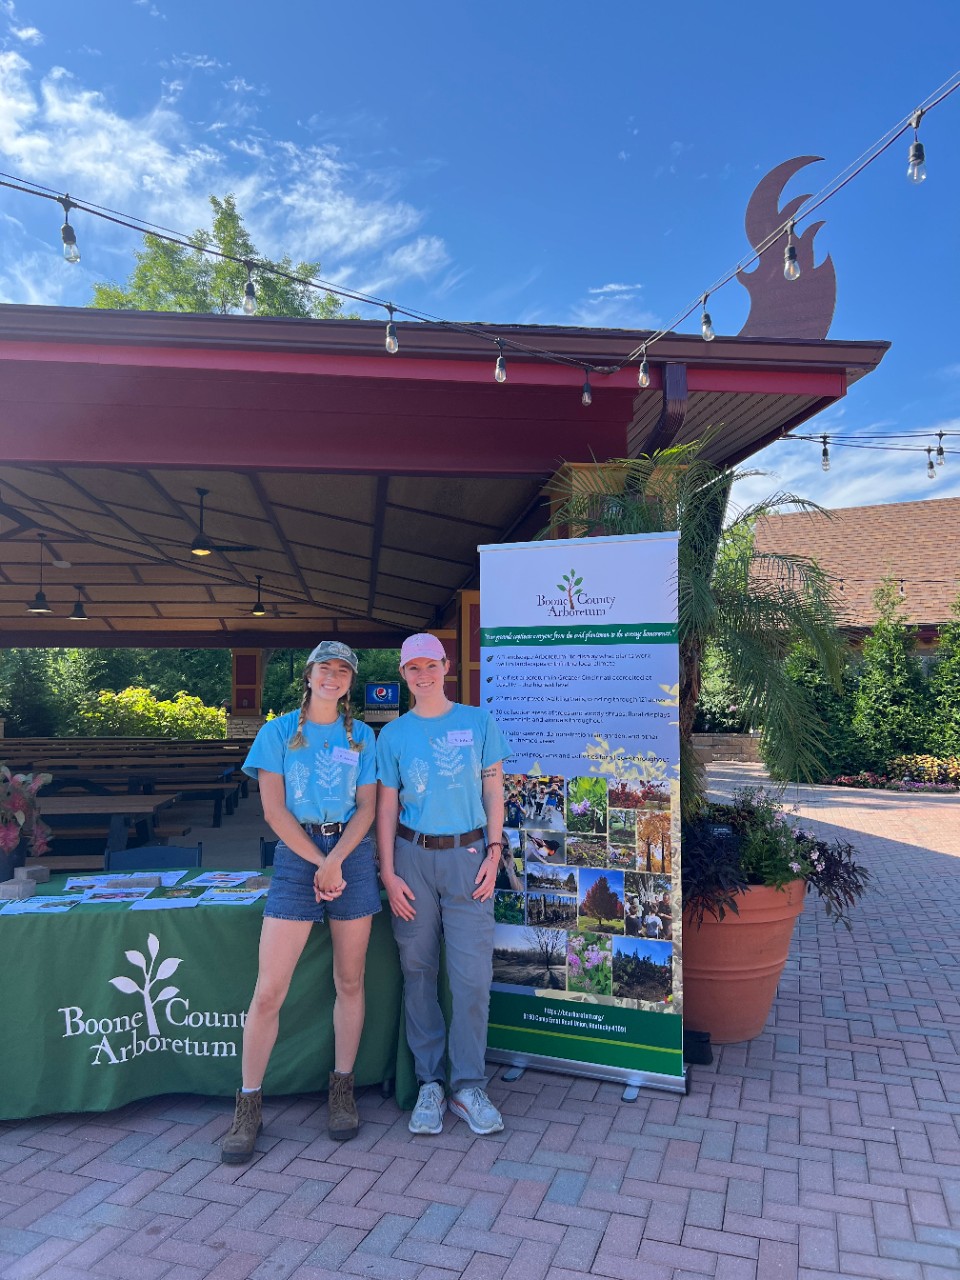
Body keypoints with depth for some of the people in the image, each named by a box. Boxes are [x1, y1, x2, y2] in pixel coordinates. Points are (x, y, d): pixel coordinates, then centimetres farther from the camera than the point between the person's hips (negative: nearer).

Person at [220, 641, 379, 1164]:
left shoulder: (362, 736, 9)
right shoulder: (278, 732, 4)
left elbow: (367, 807, 3)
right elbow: (273, 809, -3)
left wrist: (336, 861, -11)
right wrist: (318, 862, -9)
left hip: (352, 854, 2)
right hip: (296, 855, -2)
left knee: (350, 981, 9)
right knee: (269, 990, -4)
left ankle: (342, 1090, 25)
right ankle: (249, 1106, 12)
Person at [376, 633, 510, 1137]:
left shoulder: (478, 722, 3)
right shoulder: (393, 734, 4)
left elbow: (493, 789, 6)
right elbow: (387, 806, 4)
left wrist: (493, 851, -2)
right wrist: (389, 873, -2)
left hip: (468, 855, -1)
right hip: (413, 855, 1)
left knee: (472, 974, -2)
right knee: (418, 972, 6)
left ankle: (468, 1086, 12)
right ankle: (430, 1083, 19)